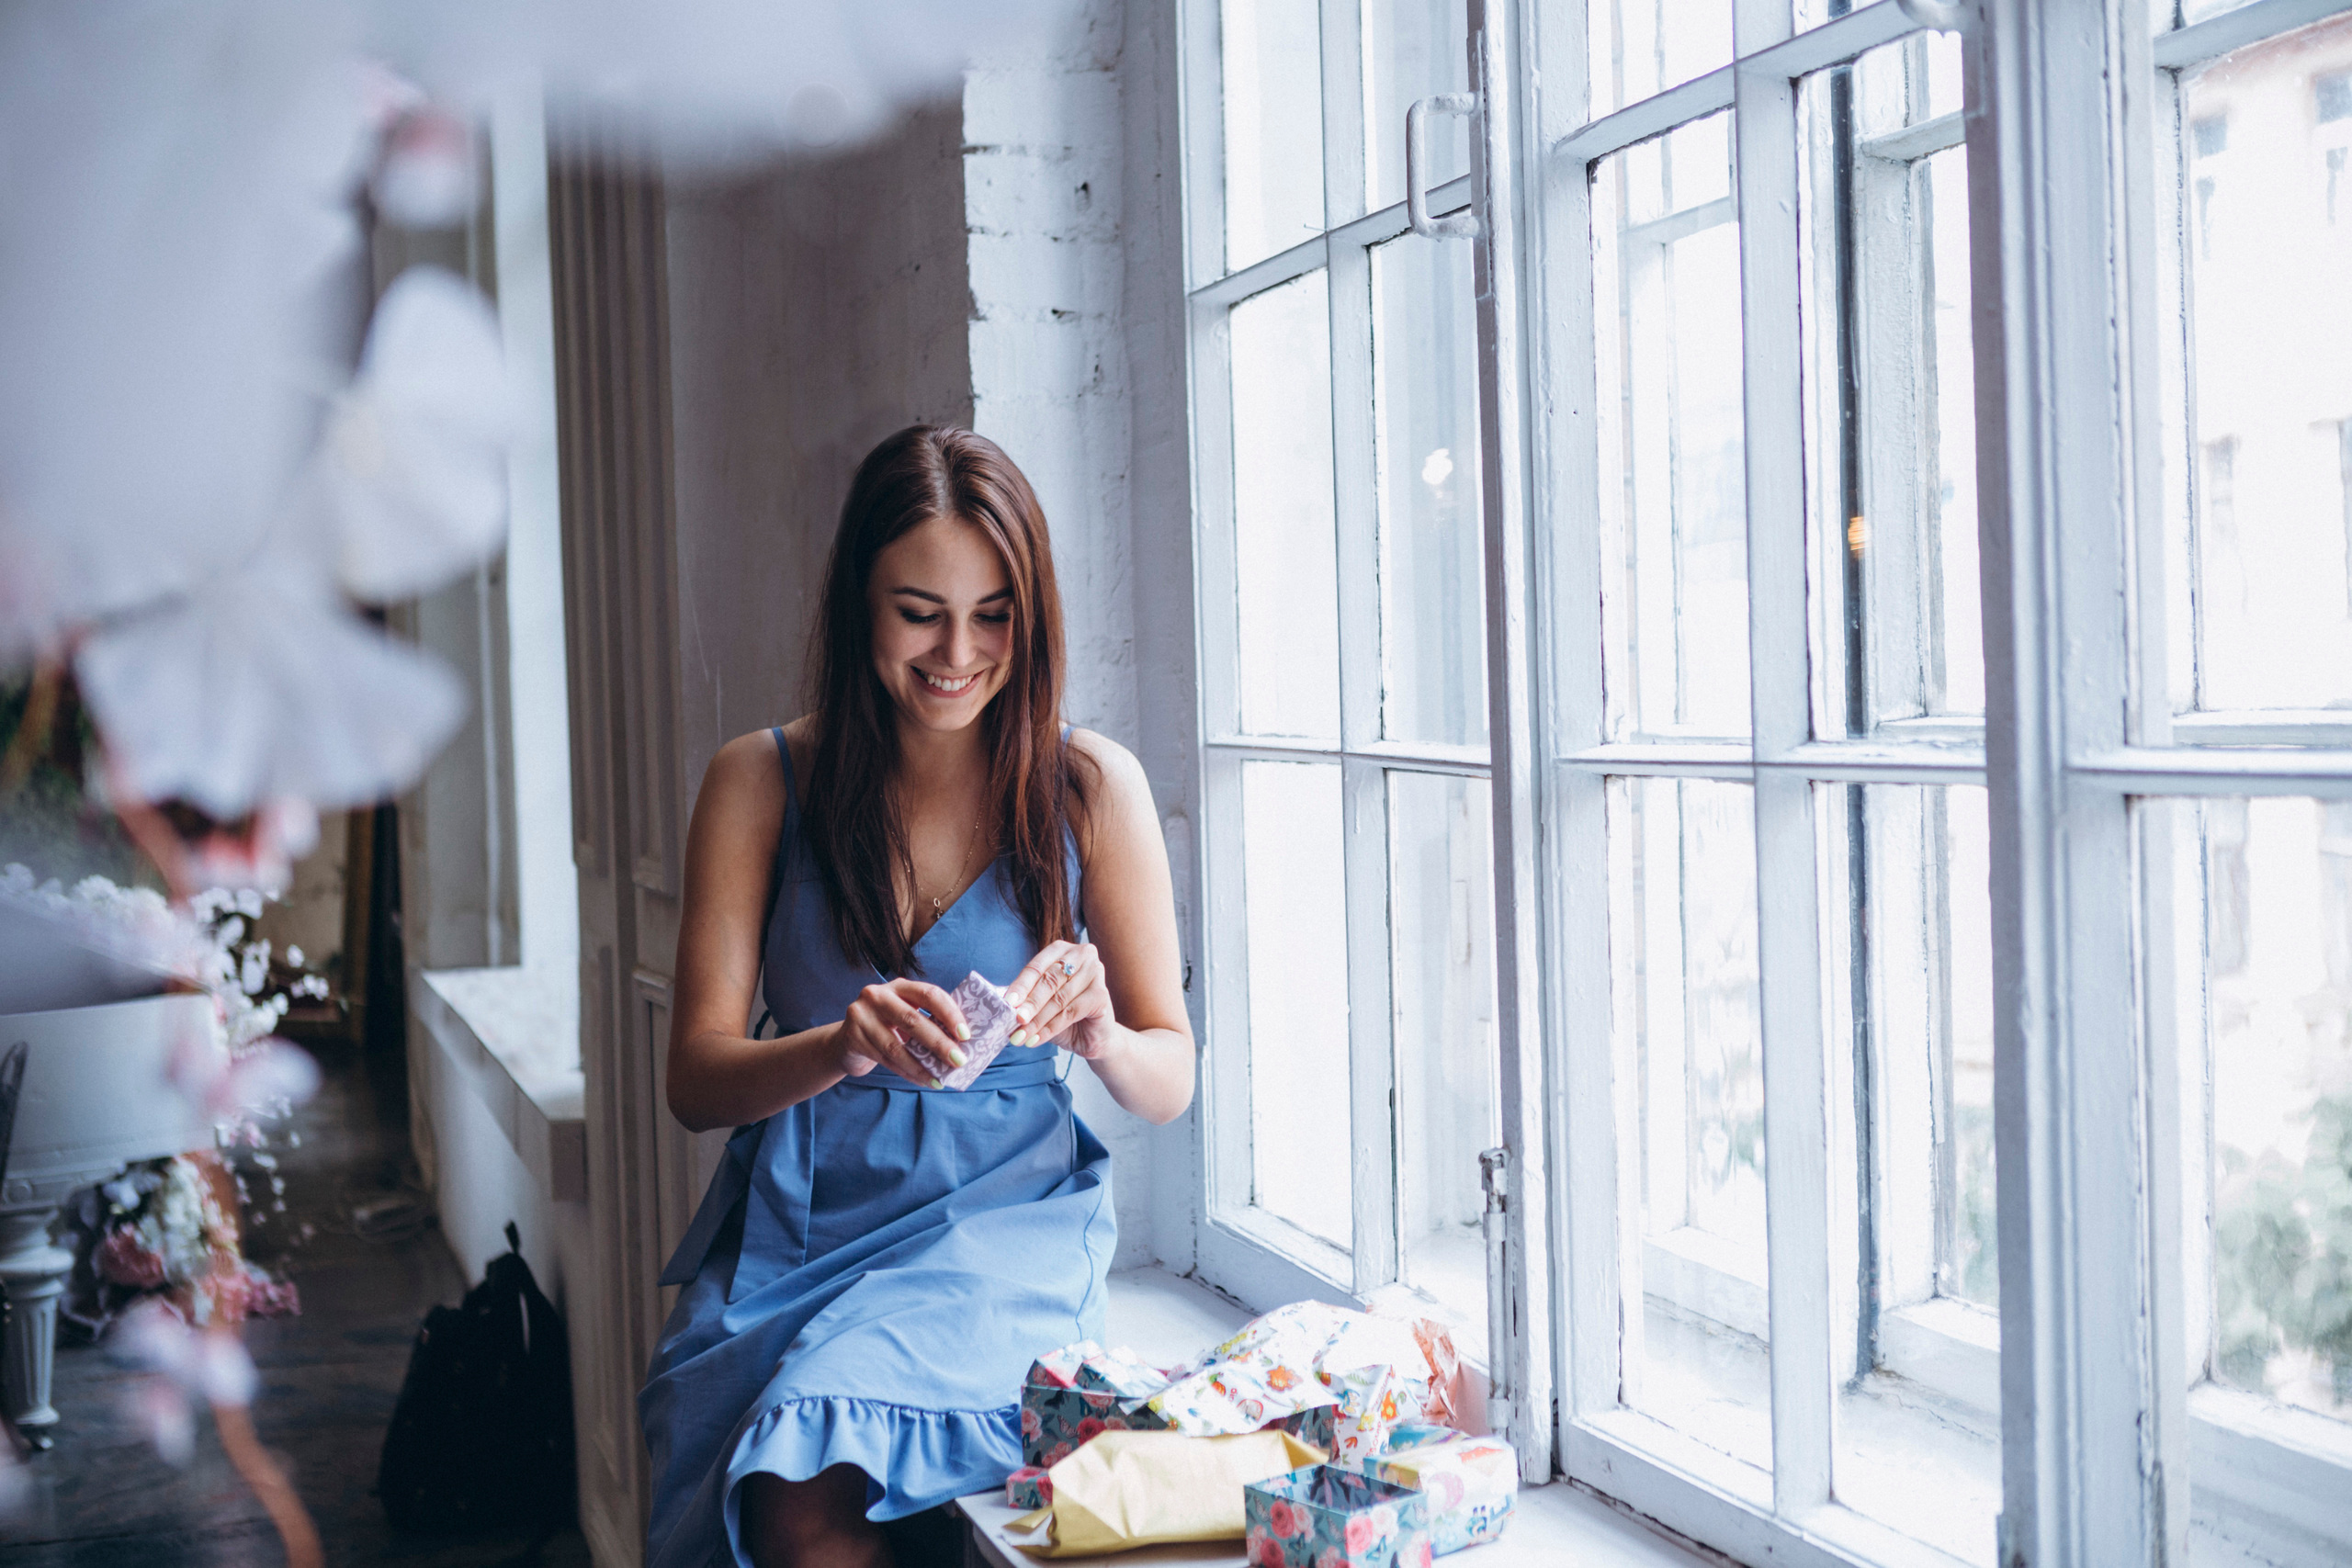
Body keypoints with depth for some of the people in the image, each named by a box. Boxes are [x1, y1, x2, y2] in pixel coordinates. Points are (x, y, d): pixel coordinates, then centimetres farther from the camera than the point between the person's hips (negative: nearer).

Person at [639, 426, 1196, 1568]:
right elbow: (695, 1078, -2)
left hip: (1003, 1221, -1)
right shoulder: (761, 782, 2)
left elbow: (1170, 1081, 4)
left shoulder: (1092, 787, 0)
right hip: (794, 1222, 2)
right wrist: (842, 1048, -23)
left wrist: (1100, 1037, -20)